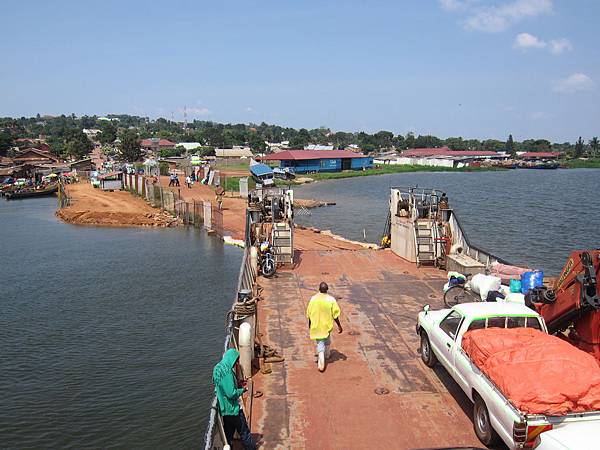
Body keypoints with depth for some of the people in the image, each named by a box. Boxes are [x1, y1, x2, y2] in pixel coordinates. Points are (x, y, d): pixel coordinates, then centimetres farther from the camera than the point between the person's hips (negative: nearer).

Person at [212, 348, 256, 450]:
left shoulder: (218, 368, 4)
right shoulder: (227, 372, -25)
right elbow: (231, 393, -26)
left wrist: (238, 383, 9)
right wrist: (242, 390, -10)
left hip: (225, 409, 9)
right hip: (233, 408, -9)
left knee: (228, 434, 18)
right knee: (244, 433, 7)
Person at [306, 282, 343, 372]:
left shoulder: (313, 299, -11)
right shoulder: (331, 300, -15)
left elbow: (309, 314, -1)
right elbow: (335, 315, -11)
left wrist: (310, 324, 16)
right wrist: (339, 325, 1)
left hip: (316, 326, 0)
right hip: (327, 325, 1)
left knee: (320, 343, 5)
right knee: (327, 340, 28)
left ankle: (321, 364, -5)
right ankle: (326, 355, 46)